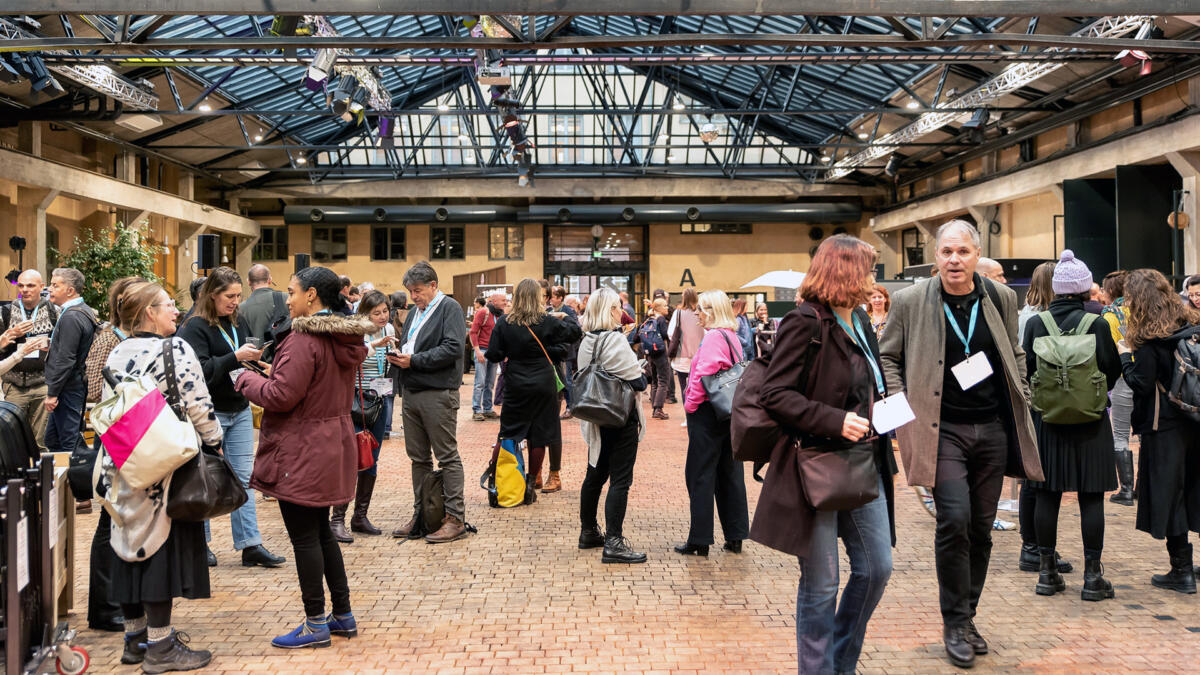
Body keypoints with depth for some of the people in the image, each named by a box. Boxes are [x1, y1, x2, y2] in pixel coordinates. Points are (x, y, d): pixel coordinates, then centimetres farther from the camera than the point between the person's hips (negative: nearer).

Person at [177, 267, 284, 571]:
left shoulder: (239, 322, 10)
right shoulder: (195, 327, -10)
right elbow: (200, 370, -20)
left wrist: (255, 357, 0)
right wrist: (236, 357, -25)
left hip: (240, 411, 6)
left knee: (243, 477, 5)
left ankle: (250, 545, 7)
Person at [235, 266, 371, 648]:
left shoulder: (304, 339, -20)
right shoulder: (345, 339, 10)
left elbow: (280, 396, -21)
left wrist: (245, 378, -4)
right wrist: (273, 371, 19)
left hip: (302, 453, -10)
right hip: (332, 444, 10)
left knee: (305, 538, 0)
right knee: (322, 532, 18)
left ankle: (316, 626, 8)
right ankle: (343, 615, 25)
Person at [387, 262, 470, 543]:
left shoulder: (450, 308, -6)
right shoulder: (414, 313, 20)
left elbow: (453, 348, -17)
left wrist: (414, 360, -16)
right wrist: (398, 356, 3)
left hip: (438, 393, -8)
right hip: (412, 392, 8)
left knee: (447, 457, -4)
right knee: (418, 458, 12)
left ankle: (455, 519, 0)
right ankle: (421, 515, 21)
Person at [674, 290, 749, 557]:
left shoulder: (714, 336, -16)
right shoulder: (732, 336, 12)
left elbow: (703, 375, -24)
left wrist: (690, 404, -13)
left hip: (708, 413, -9)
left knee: (700, 475, -2)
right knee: (729, 472, 12)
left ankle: (700, 540, 2)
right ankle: (735, 537, 17)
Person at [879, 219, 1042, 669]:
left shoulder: (1000, 297, 5)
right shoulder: (910, 302, -4)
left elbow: (1015, 354, 19)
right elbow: (888, 356, 5)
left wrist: (1021, 401, 11)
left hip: (993, 429, 4)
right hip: (942, 429, -4)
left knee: (981, 527, 9)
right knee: (955, 519, -15)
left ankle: (967, 617, 24)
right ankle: (955, 623, 1)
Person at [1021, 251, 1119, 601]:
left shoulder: (1036, 323, -4)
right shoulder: (1096, 324, -9)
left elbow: (1026, 369, 0)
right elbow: (1114, 370, -3)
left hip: (1046, 419, 2)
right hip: (1089, 420, -2)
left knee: (1048, 496, 9)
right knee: (1091, 498, 3)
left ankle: (1047, 571, 15)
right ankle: (1092, 576, 6)